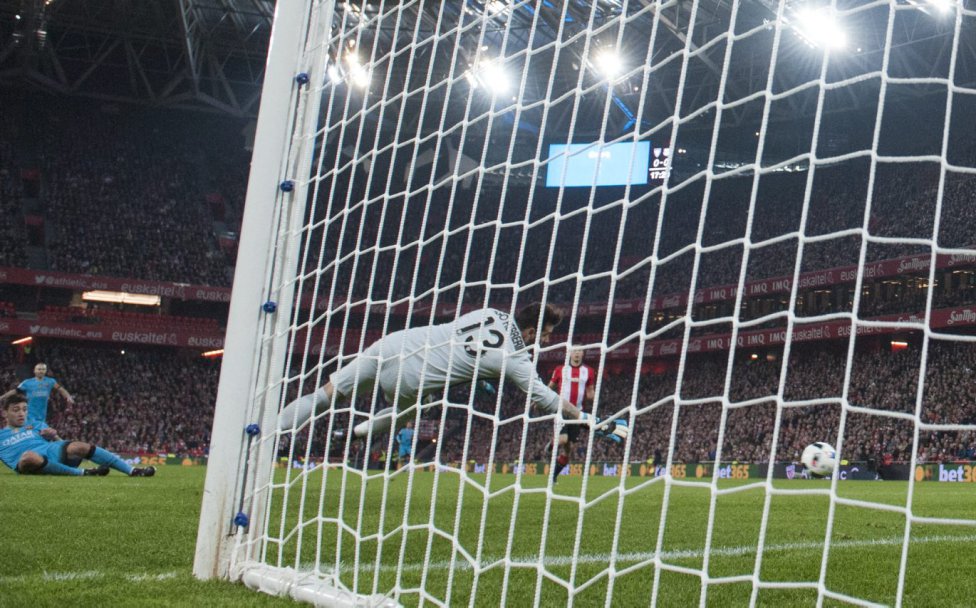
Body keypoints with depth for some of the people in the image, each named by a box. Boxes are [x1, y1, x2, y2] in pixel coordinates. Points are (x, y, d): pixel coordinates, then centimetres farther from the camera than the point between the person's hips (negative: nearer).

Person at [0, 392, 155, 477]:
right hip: (27, 461, -3)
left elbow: (60, 442, 23)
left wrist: (54, 436, 1)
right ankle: (83, 473, -34)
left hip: (53, 451, 3)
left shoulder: (35, 425, 29)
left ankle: (132, 471, -35)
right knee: (29, 456, -39)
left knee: (79, 446, -28)